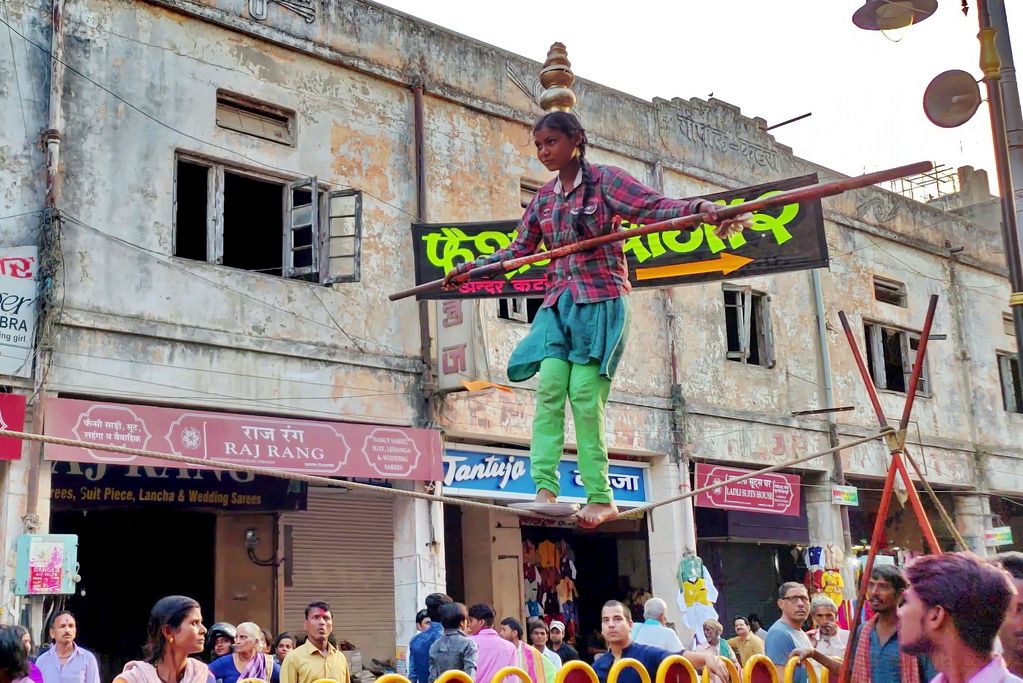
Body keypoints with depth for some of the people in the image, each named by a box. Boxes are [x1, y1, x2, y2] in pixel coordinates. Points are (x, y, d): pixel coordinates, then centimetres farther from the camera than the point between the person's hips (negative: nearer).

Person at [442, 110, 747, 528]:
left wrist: (701, 208, -30)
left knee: (585, 394, -12)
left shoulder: (603, 180, 0)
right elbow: (520, 248, 26)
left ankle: (601, 497, -4)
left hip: (600, 301, -5)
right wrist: (470, 268, 23)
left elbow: (653, 207, -13)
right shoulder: (544, 198, 17)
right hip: (558, 304, 6)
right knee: (549, 388, -11)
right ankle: (545, 489, -16)